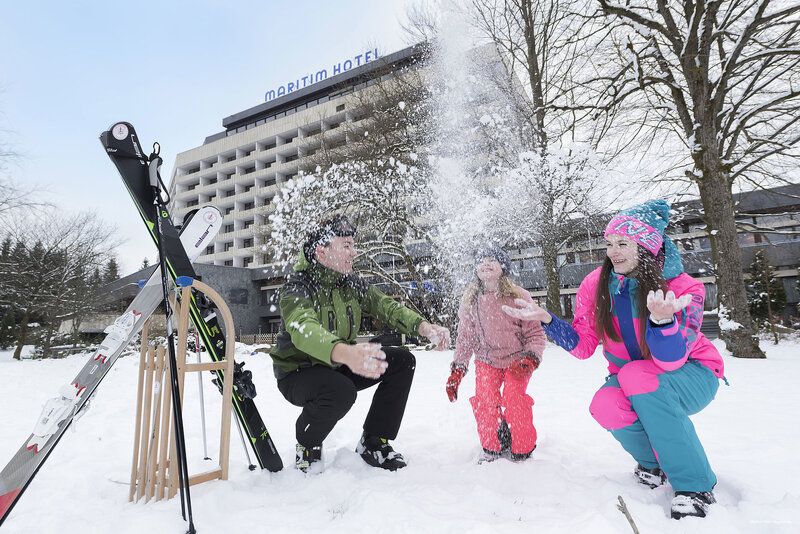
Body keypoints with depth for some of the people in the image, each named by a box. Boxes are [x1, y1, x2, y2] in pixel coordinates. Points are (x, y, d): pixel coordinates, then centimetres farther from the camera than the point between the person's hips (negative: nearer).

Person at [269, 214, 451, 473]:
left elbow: (385, 306, -10)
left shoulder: (351, 282, -2)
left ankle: (373, 443, 5)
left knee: (403, 361, -8)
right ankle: (307, 443, -2)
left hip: (338, 366, 6)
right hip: (298, 373, -6)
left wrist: (423, 326, -30)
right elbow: (304, 330, -43)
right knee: (340, 390, -37)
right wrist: (346, 353, -64)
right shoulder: (297, 287, -23)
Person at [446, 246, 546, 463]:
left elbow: (536, 333, -6)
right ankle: (492, 447, 12)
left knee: (514, 398, -19)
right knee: (484, 399, -16)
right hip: (486, 360, 2)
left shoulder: (519, 296, -13)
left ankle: (523, 449, 10)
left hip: (517, 360, -2)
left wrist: (530, 359, -22)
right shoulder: (470, 300, -5)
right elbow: (465, 337, 2)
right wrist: (457, 369, -3)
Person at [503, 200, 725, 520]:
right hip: (630, 382, 3)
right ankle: (654, 463, 7)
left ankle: (695, 486, -14)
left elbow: (670, 362, -29)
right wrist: (546, 320, -21)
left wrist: (661, 320, -49)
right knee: (606, 406, -28)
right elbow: (583, 346, -7)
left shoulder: (685, 289, -20)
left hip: (691, 376, -3)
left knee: (637, 376, -34)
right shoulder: (595, 285, -10)